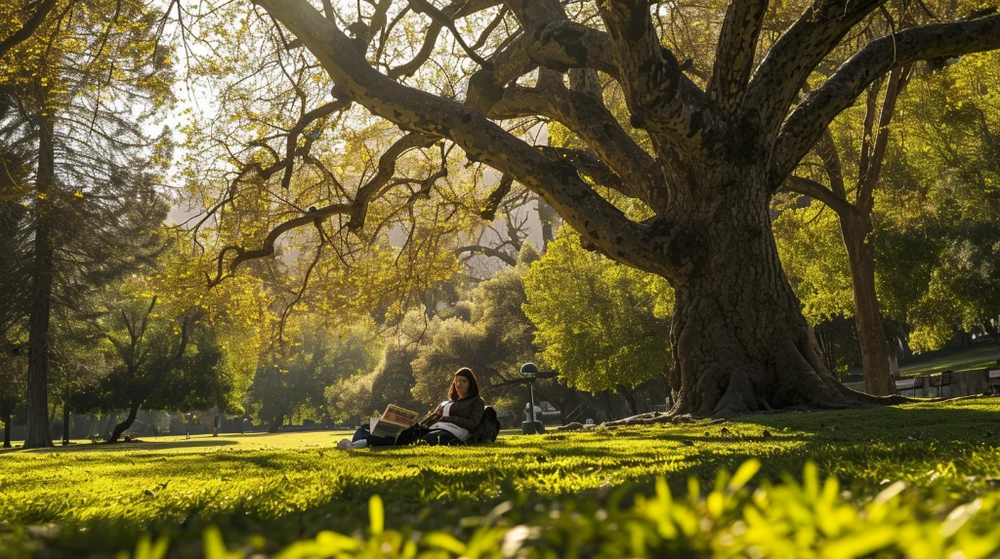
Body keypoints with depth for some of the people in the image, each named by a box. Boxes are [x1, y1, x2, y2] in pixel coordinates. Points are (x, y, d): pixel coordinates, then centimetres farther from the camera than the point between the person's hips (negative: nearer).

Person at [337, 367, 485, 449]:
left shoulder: (477, 401, 17)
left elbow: (473, 424, -1)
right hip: (434, 430, 8)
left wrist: (448, 418, -1)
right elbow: (431, 420, 22)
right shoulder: (447, 402, 34)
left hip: (452, 434, -7)